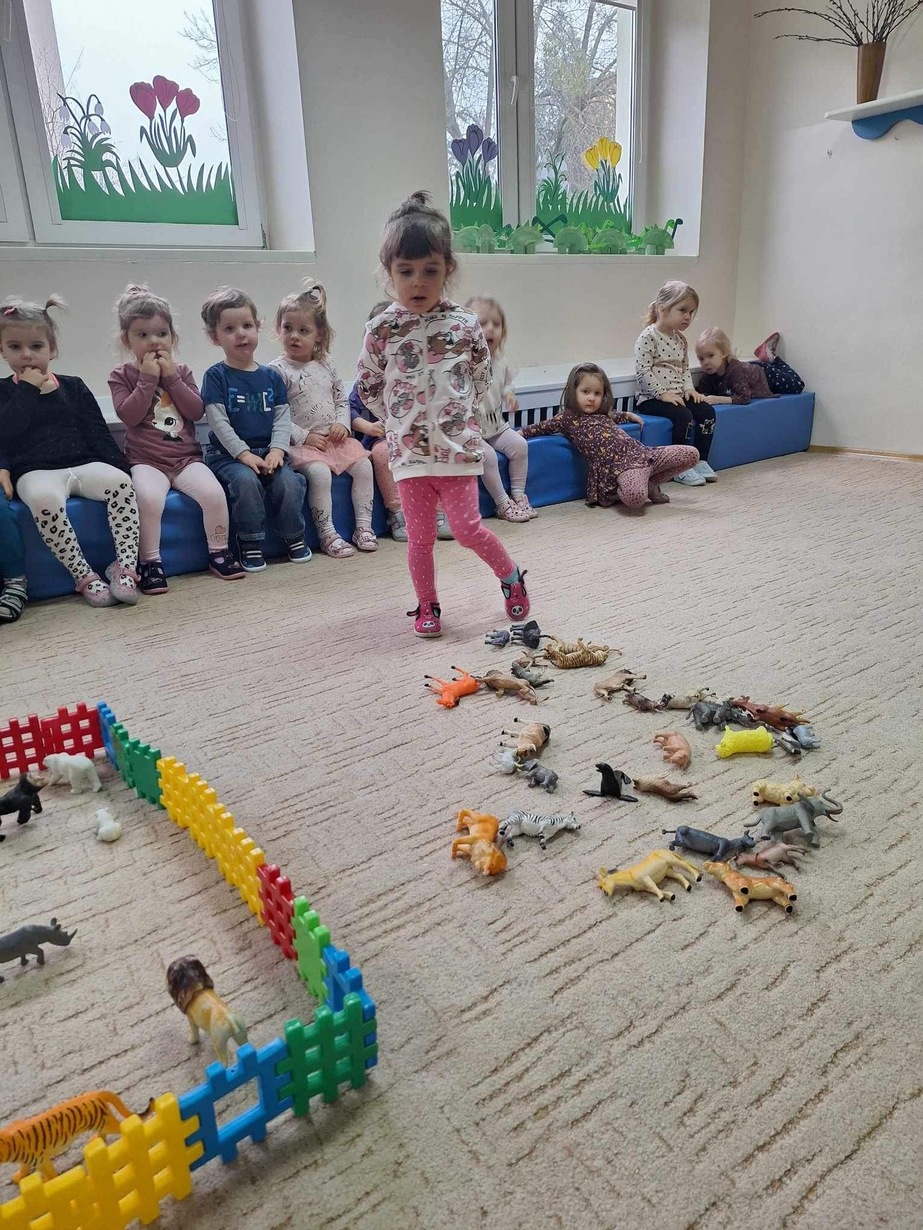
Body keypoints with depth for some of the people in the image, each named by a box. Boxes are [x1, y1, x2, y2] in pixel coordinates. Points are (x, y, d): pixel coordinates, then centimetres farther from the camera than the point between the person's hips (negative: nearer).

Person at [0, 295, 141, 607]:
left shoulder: (73, 387, 19)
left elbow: (98, 433, 15)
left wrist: (119, 465, 1)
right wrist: (28, 391, -5)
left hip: (84, 464, 2)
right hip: (36, 472, -2)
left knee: (120, 482, -32)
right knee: (44, 499, -39)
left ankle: (126, 566, -30)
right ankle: (83, 576, -31)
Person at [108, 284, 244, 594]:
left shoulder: (181, 372, 15)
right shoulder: (121, 376, 7)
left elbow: (197, 411, 1)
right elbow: (128, 415, -10)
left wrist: (171, 378, -6)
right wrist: (148, 379, -10)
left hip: (186, 457, 3)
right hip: (146, 460, -2)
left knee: (214, 493, -26)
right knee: (149, 497, -35)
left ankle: (218, 552, -5)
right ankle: (150, 562, -20)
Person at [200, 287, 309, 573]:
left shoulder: (271, 376, 11)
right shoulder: (216, 376, 0)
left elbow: (283, 418, 6)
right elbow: (218, 422, -8)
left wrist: (277, 450, -11)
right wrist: (244, 454, -17)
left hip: (268, 452, 3)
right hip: (228, 454, -3)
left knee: (289, 482, -25)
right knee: (245, 480, -33)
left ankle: (294, 536, -2)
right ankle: (250, 543, -16)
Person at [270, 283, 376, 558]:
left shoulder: (325, 366, 12)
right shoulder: (277, 370, -5)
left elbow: (342, 399, 18)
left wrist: (342, 424, -1)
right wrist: (303, 436, -16)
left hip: (334, 437, 6)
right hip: (302, 442, -6)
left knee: (363, 465, -11)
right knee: (320, 473, -29)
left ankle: (363, 526, -3)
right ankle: (327, 535, -18)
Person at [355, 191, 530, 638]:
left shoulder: (464, 325, -3)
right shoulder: (381, 329, -3)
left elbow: (482, 379, 10)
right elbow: (367, 387, 7)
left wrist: (453, 412, 9)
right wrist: (401, 418, 7)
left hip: (458, 445, -1)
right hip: (409, 450, 1)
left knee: (467, 527, -2)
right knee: (419, 536, 6)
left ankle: (512, 578, 22)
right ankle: (427, 606, 23)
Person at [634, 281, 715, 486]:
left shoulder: (681, 340, 14)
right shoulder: (648, 337, -12)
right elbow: (643, 371, -18)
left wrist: (689, 388, 3)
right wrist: (662, 393, -21)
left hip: (677, 395, 8)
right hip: (651, 397, -8)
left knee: (707, 411, -9)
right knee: (684, 416, -27)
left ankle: (700, 461, -1)